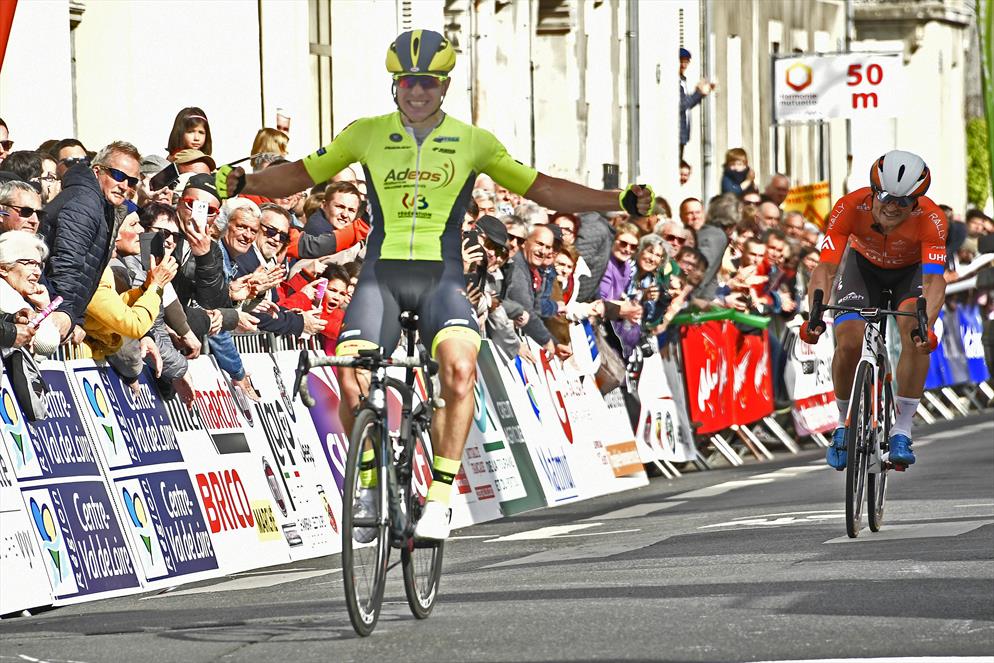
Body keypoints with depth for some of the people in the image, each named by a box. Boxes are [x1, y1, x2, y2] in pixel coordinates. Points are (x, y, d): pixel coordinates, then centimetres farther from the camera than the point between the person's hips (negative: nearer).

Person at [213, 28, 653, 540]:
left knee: (459, 367, -31)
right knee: (352, 379, -22)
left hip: (441, 277, -1)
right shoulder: (367, 134, 9)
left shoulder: (472, 142, 8)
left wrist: (622, 201, 4)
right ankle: (366, 483, 6)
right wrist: (243, 184, -4)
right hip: (380, 274, 1)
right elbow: (301, 174, 14)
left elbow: (542, 189, 13)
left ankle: (440, 496, -22)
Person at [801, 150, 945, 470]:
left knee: (914, 330, -30)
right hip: (864, 267, 1)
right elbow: (825, 268, -37)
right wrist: (815, 316, -54)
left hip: (911, 272, -1)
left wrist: (926, 325, -60)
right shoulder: (850, 207, -33)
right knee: (849, 343, -22)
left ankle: (901, 432, -21)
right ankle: (845, 425, 4)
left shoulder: (930, 219, -35)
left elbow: (934, 280, -42)